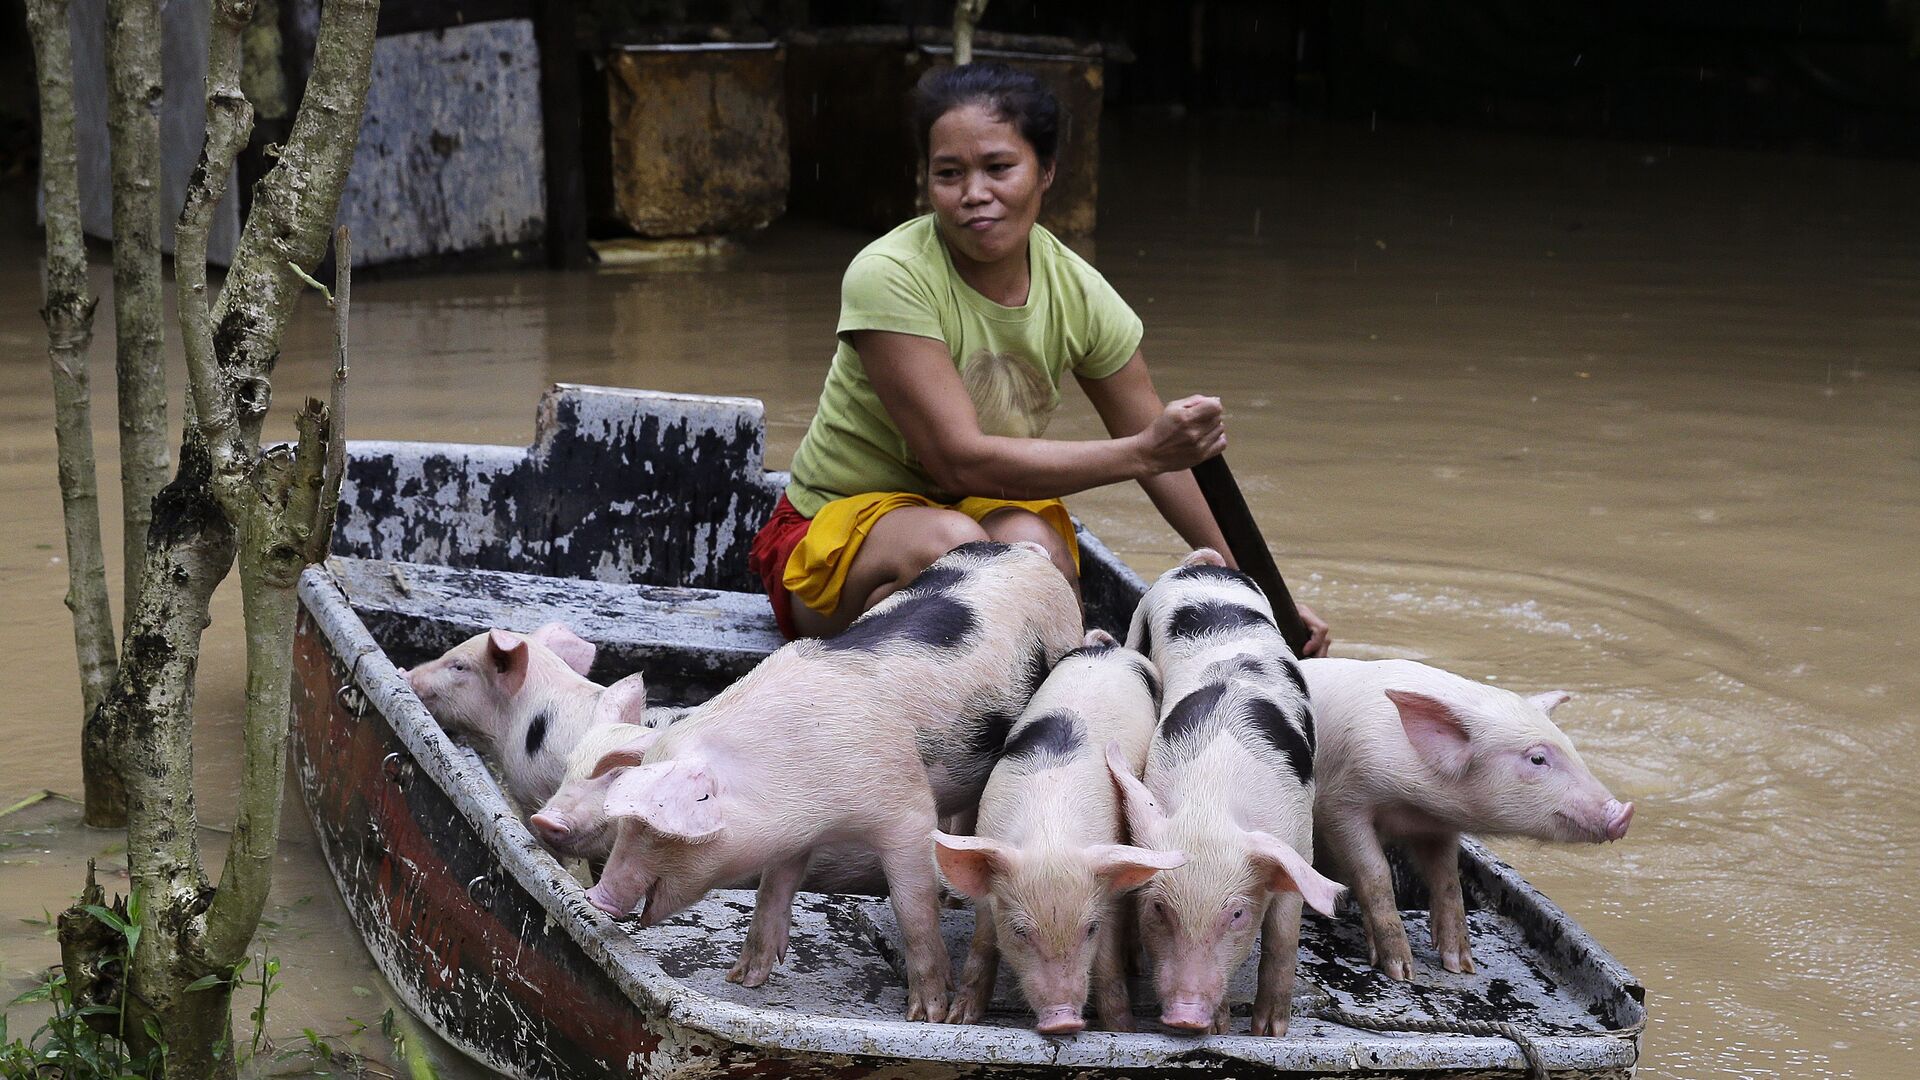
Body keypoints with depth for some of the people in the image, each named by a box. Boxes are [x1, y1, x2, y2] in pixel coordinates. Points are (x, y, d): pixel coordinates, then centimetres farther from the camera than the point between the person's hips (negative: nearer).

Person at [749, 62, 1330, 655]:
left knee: (1033, 541, -31)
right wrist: (1142, 451, -29)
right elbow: (959, 460, -27)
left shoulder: (1077, 291, -8)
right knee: (950, 544, -36)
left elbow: (1164, 457, 2)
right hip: (839, 526, -4)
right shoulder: (889, 278, -23)